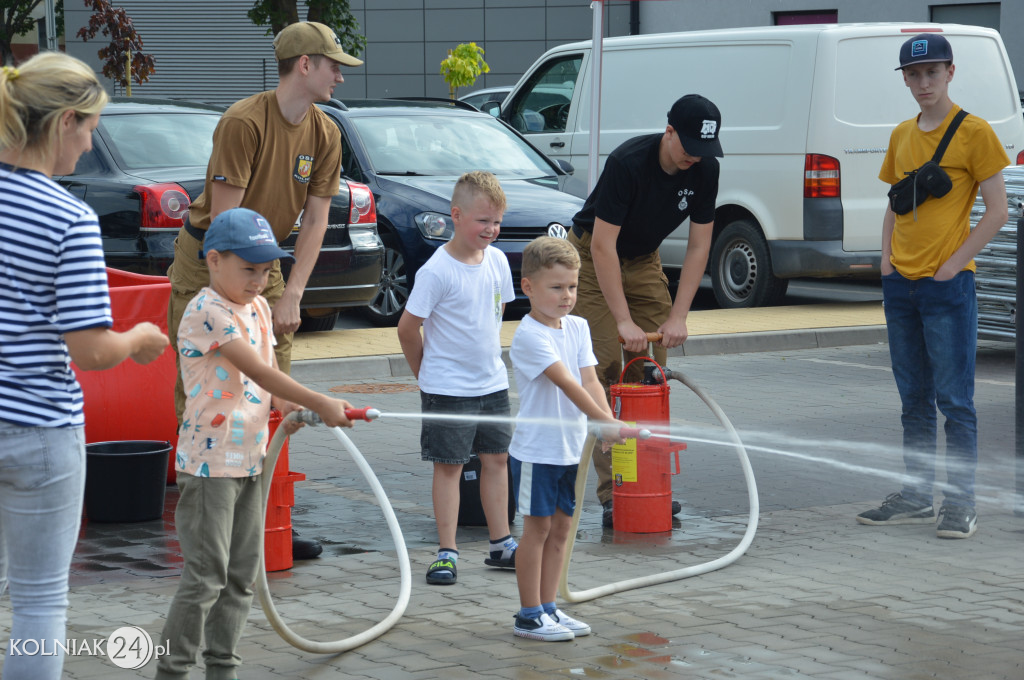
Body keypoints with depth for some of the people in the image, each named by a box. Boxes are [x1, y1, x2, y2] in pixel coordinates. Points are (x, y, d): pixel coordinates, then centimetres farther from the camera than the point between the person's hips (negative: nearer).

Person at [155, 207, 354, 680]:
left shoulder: (257, 308, 11)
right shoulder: (207, 313, -17)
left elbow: (269, 370, 17)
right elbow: (259, 372, -22)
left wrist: (288, 410, -4)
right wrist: (319, 404, -21)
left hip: (250, 458, 9)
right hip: (211, 462, -9)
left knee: (242, 575, 13)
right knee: (205, 577, -6)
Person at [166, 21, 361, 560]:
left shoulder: (325, 134, -1)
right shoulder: (244, 122, -21)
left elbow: (314, 220, 0)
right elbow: (224, 217, -20)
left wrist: (291, 294, -7)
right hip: (207, 259, -6)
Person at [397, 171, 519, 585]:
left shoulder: (497, 261, 2)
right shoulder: (436, 271, -18)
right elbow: (408, 327, -12)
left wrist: (489, 357, 13)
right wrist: (427, 373, -1)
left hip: (492, 381, 6)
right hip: (448, 390, -6)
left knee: (497, 458, 12)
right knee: (449, 465, 0)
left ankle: (501, 544, 22)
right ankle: (446, 553, 5)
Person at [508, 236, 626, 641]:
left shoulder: (578, 328, 7)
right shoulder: (528, 336, -17)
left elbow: (589, 381, -1)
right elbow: (567, 384, -24)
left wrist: (610, 420, -17)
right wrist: (604, 422, -30)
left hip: (571, 447, 7)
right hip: (536, 449, -7)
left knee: (560, 527, 12)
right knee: (537, 528, -1)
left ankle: (548, 607, 22)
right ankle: (529, 616, 7)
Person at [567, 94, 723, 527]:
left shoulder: (704, 169, -15)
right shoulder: (628, 163, -32)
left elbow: (698, 246, -9)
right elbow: (603, 245, -31)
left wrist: (678, 316, -17)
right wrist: (624, 320, -32)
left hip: (644, 260, 6)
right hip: (593, 260, -5)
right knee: (606, 372, -12)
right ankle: (612, 495, -13)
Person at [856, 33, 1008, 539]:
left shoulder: (973, 132, -6)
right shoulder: (901, 136, 13)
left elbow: (997, 210, -8)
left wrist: (953, 265, -12)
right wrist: (887, 261, 6)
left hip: (948, 286, -6)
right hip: (900, 284, 6)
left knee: (954, 399, -5)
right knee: (914, 399, 12)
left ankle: (961, 503, -2)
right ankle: (916, 496, 18)